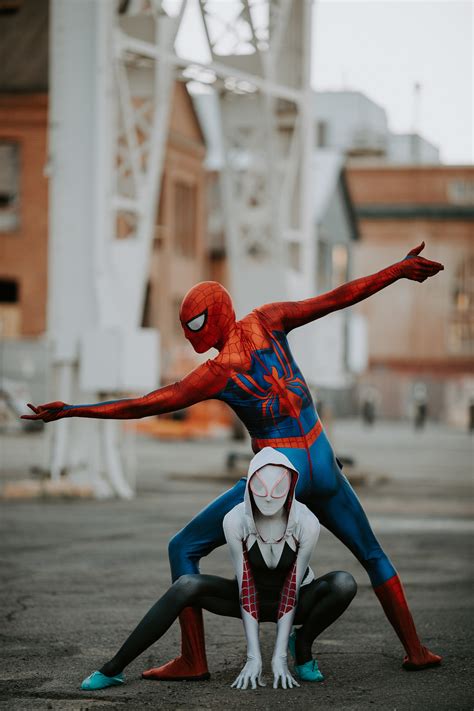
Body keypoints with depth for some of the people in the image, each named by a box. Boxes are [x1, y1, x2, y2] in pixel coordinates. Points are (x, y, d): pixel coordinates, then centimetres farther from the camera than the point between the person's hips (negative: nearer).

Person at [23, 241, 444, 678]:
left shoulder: (216, 374, -12)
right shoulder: (264, 321, -3)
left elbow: (140, 407, -11)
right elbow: (338, 298, -4)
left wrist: (71, 410, -6)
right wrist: (398, 270, 3)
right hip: (324, 467, 5)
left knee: (183, 550, 7)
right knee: (372, 555, 26)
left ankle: (193, 660, 3)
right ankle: (415, 650, 21)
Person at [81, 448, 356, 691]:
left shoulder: (307, 522, -29)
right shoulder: (235, 520, -27)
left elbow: (292, 588, -24)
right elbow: (245, 586, -23)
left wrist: (279, 658, -27)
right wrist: (254, 657, -26)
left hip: (295, 602, 0)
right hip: (252, 599, 0)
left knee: (345, 583, -33)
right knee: (187, 586, -29)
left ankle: (301, 645, -5)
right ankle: (114, 668, -26)